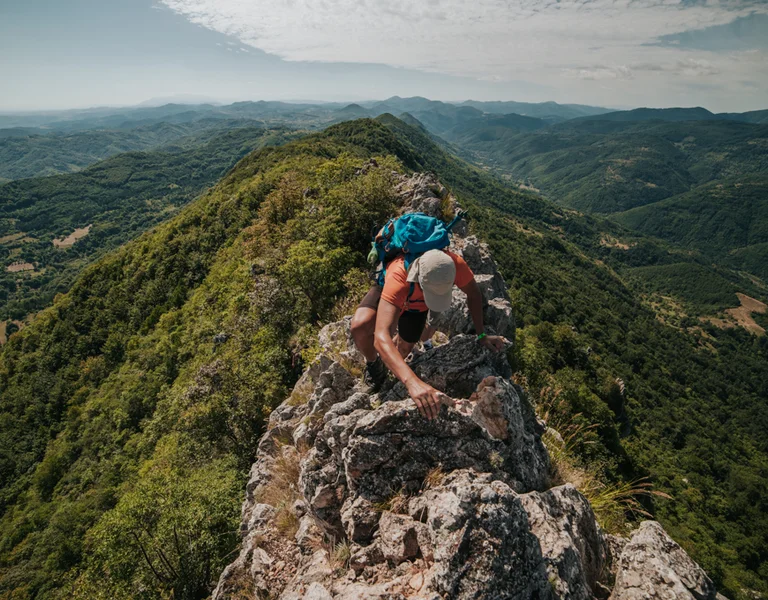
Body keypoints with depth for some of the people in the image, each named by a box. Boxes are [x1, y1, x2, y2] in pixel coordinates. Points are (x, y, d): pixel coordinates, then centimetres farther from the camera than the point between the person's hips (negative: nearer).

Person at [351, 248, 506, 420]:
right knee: (360, 326, -31)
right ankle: (373, 363, 2)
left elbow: (474, 293, -15)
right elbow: (381, 338, -59)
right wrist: (412, 382, -72)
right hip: (387, 292, -3)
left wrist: (481, 335, -18)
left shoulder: (455, 264, -40)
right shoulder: (397, 278, -50)